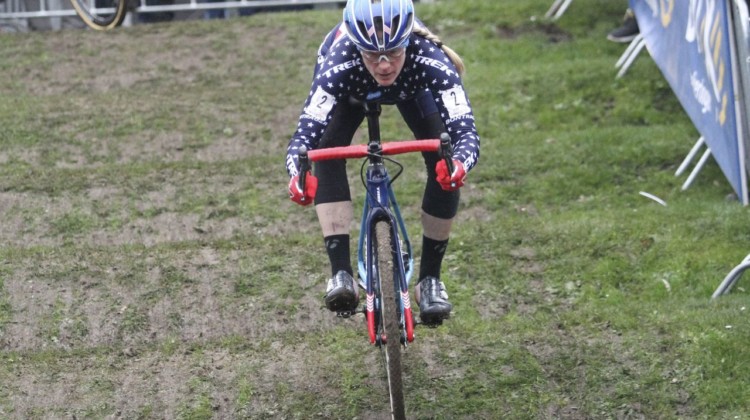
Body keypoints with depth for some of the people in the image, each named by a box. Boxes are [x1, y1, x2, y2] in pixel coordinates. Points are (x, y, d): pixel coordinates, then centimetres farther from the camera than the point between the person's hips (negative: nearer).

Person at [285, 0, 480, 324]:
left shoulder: (432, 62, -43)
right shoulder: (338, 66, -43)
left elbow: (465, 131, -49)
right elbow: (305, 132, -46)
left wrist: (458, 163, -72)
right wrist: (297, 174, -69)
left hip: (411, 86, 0)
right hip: (352, 89, 0)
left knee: (445, 166, -20)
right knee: (327, 150, -28)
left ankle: (430, 279, -4)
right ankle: (341, 273, -24)